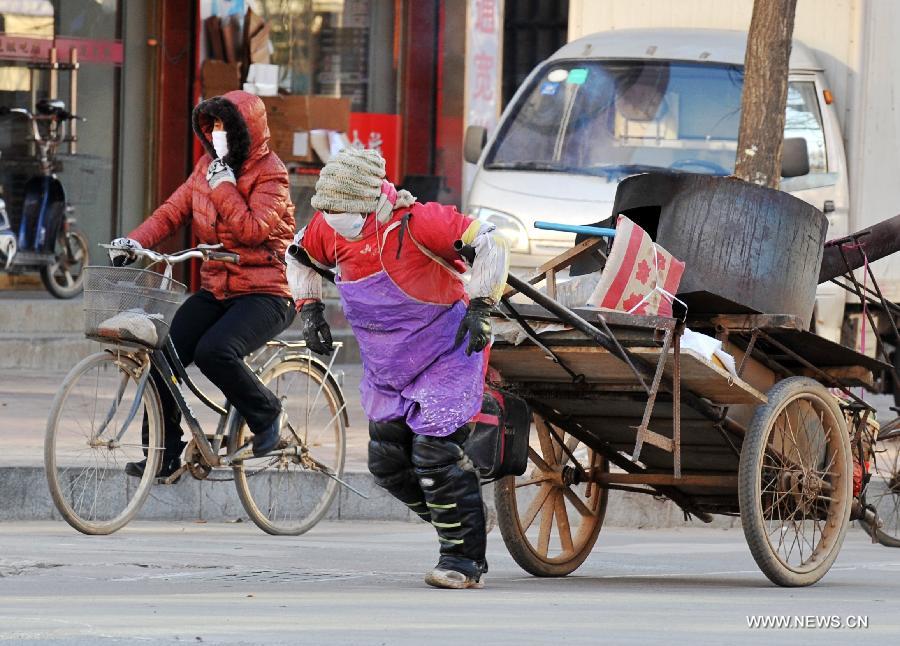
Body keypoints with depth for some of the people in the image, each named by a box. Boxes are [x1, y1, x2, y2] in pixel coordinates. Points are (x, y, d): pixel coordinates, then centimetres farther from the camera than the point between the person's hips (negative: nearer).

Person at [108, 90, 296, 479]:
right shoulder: (208, 166, 10)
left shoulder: (270, 173, -10)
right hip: (216, 290, 7)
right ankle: (163, 456, -1)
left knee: (214, 352, -31)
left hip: (265, 293, -7)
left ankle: (266, 417, -5)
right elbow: (173, 211, 5)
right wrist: (136, 241, -11)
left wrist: (223, 183, -21)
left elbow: (253, 230, -23)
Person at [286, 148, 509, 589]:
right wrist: (309, 308, 2)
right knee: (387, 462, 5)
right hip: (386, 369, 7)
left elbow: (490, 243, -24)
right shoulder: (329, 229, -9)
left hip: (446, 355, -7)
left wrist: (479, 306, -28)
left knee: (435, 453, -16)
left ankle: (463, 558, -6)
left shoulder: (415, 222, -27)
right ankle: (460, 530, 22)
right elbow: (299, 255, 14)